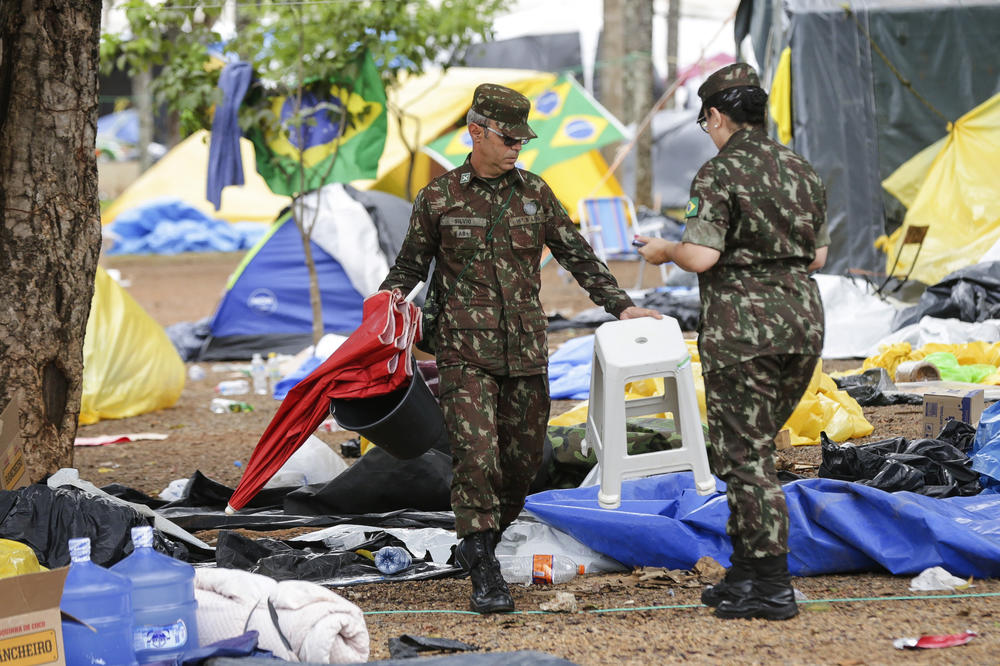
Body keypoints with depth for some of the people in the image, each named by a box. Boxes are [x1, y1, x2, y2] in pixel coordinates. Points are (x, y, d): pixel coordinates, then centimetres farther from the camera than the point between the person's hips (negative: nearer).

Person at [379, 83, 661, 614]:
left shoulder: (534, 193, 8)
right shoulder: (439, 198, 1)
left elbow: (577, 256, 13)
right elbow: (412, 262, 10)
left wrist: (621, 306, 6)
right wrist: (388, 298, -9)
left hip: (526, 351, 4)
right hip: (465, 351, -4)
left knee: (521, 459, 6)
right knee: (476, 454, -14)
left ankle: (476, 545, 28)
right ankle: (485, 576, -11)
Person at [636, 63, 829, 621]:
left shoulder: (719, 175, -11)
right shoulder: (802, 171, 11)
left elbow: (702, 257, -19)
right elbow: (818, 256, 15)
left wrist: (665, 250, 1)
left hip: (743, 329, -7)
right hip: (803, 322, 7)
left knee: (745, 455, -1)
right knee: (754, 447, 18)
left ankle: (773, 588, -2)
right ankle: (744, 571, 19)